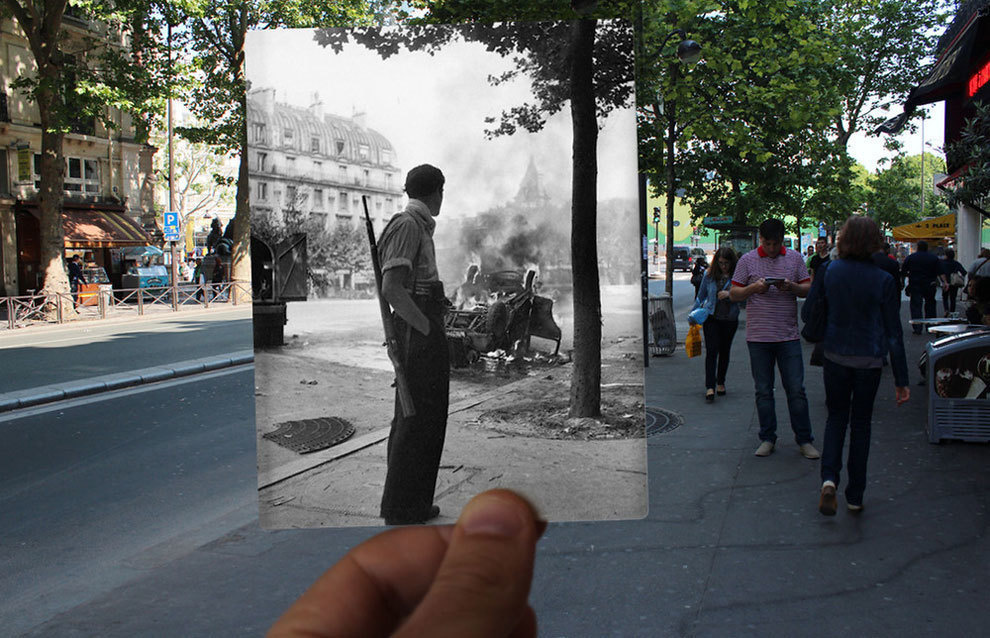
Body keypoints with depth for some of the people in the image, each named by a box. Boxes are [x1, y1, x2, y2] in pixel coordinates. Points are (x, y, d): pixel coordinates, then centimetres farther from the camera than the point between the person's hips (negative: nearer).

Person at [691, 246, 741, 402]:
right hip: (711, 318, 0)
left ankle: (720, 383, 29)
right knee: (711, 351, -8)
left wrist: (729, 295, -22)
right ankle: (710, 387, -12)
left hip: (730, 319, 0)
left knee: (724, 351, 12)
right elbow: (701, 296, 13)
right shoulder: (709, 274, 1)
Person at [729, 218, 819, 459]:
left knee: (796, 389, 1)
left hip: (788, 336, 0)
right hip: (758, 336, 0)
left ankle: (804, 439, 12)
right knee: (763, 391, 7)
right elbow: (733, 294, 3)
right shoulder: (747, 260, 3)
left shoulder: (795, 259, 7)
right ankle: (767, 439, 18)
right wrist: (753, 288, -15)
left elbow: (809, 289, 8)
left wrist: (792, 287, -13)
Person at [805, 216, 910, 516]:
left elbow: (809, 310, 3)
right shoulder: (884, 280, -11)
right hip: (869, 360, -1)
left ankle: (829, 477, -7)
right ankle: (855, 496, 18)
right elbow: (894, 333, -7)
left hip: (835, 356, 1)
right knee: (861, 423, 12)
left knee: (836, 416, 17)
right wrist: (901, 379, -2)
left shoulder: (829, 272, -7)